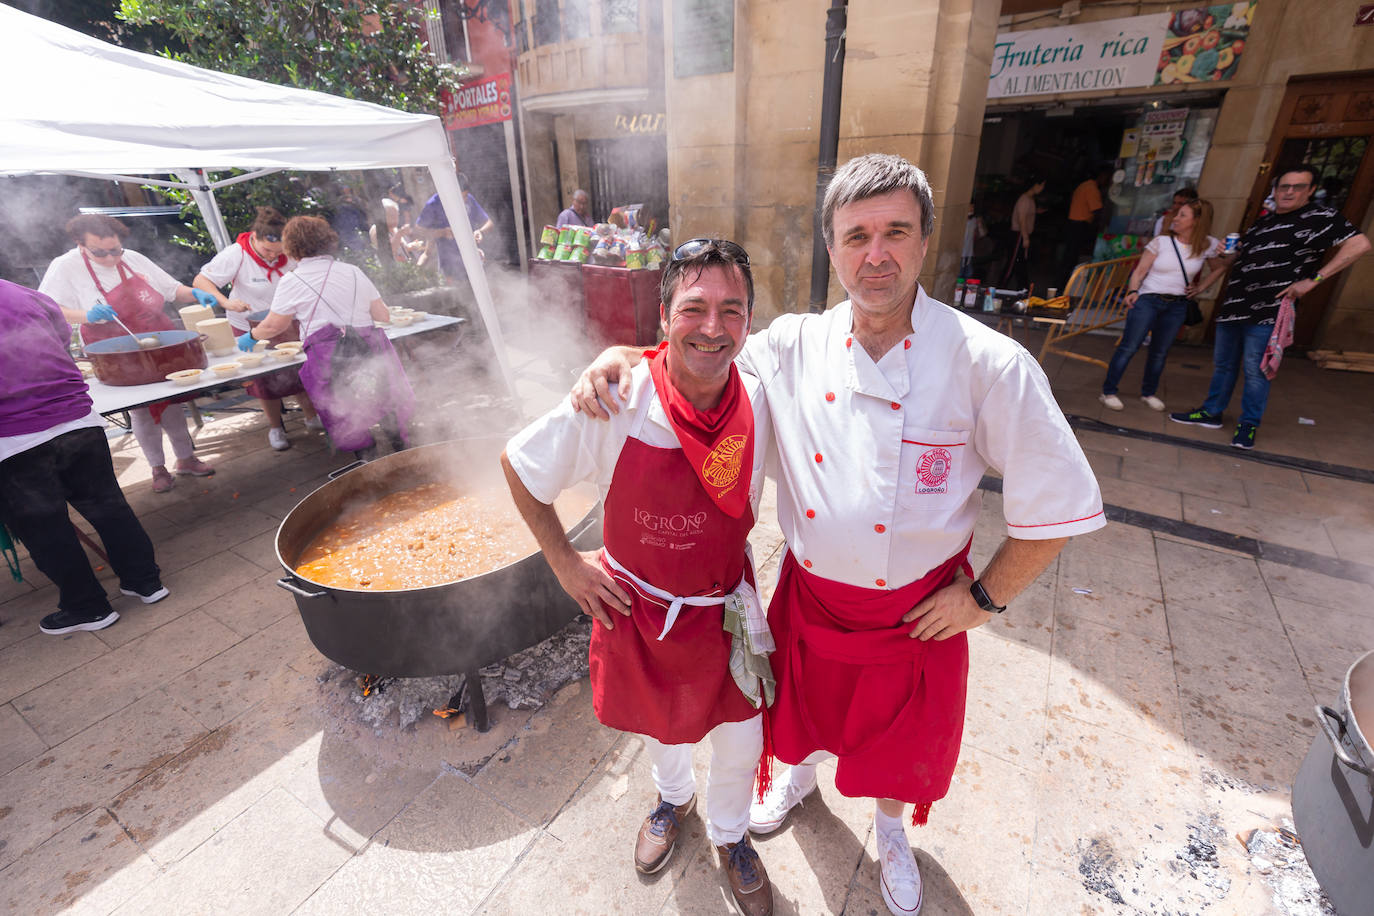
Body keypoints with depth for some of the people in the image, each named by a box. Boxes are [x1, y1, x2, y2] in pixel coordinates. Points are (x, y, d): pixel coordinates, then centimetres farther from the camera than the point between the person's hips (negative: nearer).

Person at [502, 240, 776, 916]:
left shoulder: (759, 404, -18)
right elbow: (518, 465, -10)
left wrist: (725, 555, 1)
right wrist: (564, 563, -8)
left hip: (724, 607, 1)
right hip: (637, 604, 0)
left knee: (741, 741, 17)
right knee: (657, 720, 26)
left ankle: (729, 834, 53)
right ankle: (673, 797, 64)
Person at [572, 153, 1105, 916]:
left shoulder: (988, 366, -20)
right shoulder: (794, 347, -12)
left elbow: (1062, 503, -12)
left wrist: (984, 596, -9)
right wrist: (622, 354, -18)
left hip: (917, 609, -1)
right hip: (808, 590, 2)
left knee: (901, 738, 25)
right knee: (805, 708, 28)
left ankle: (891, 831, 60)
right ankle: (800, 775, 65)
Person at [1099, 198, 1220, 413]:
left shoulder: (1207, 246, 4)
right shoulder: (1161, 242, -2)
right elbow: (1140, 270, -3)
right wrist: (1132, 291, -18)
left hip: (1177, 306, 3)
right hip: (1149, 300, -3)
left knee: (1160, 353, 9)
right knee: (1128, 347, -9)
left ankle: (1148, 393, 23)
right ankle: (1108, 392, -3)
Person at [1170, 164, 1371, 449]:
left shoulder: (1321, 217, -1)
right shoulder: (1261, 224, 18)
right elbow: (1228, 260, 26)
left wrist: (1313, 279, -16)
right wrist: (1201, 287, 23)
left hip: (1268, 311, -6)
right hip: (1234, 306, 7)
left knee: (1254, 370, -5)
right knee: (1223, 364, 12)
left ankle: (1249, 424, 6)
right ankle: (1211, 413, 23)